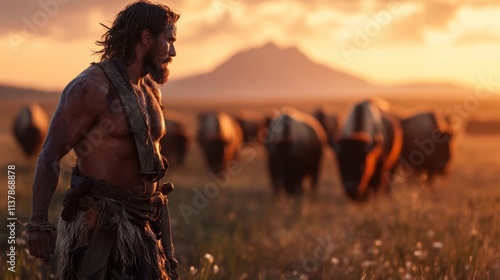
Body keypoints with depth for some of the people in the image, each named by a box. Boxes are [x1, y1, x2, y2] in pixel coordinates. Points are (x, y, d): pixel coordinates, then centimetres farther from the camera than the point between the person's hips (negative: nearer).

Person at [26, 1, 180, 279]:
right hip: (99, 225, -8)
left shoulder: (151, 90, 12)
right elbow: (50, 156, -16)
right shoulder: (90, 87, -13)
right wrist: (39, 222, -25)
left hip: (141, 222, 8)